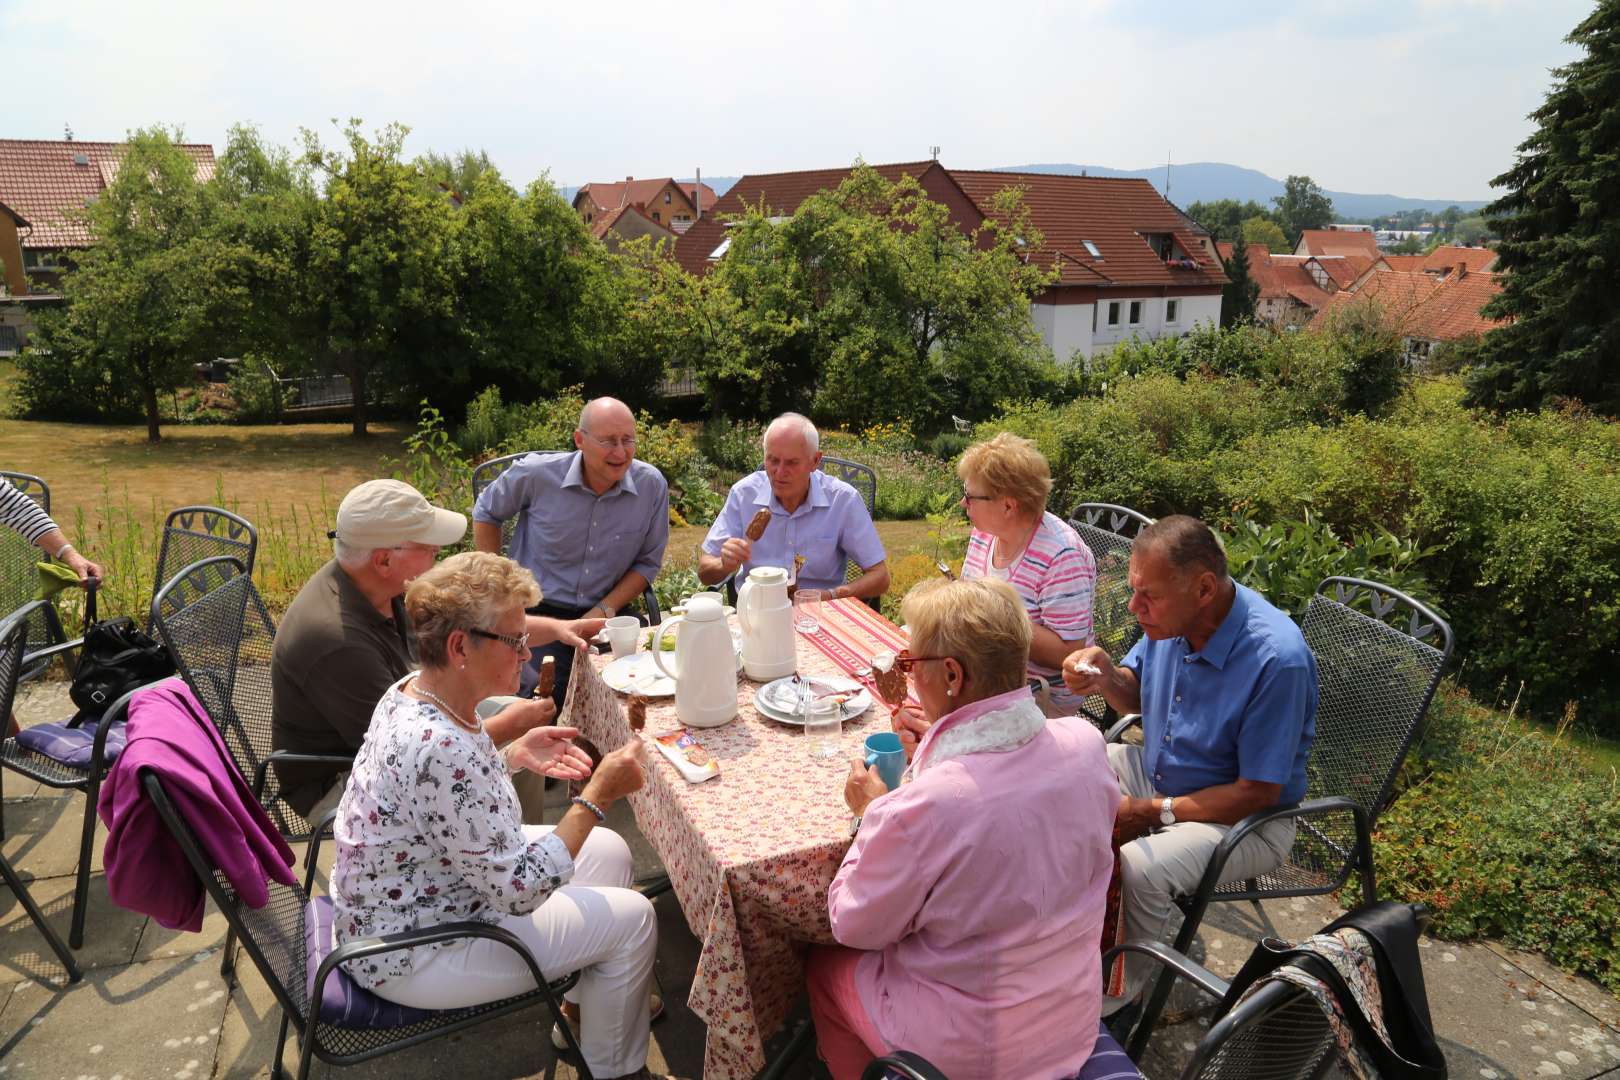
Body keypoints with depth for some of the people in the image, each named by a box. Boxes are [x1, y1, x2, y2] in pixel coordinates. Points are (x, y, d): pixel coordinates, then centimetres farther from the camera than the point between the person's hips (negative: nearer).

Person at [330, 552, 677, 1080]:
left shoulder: (412, 690, -7)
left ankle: (585, 1007, 33)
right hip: (412, 956, -9)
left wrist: (516, 753, -4)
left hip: (404, 903, 9)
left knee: (610, 851, 13)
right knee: (631, 917, -4)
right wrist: (599, 794, -25)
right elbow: (520, 890, -29)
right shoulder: (441, 752, -36)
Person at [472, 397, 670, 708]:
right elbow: (486, 513, 11)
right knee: (547, 697, -25)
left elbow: (648, 562, 4)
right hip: (538, 612, -2)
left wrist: (605, 610, -9)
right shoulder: (536, 474, -10)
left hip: (606, 612, 2)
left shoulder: (652, 485, -7)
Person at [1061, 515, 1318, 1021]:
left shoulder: (1277, 660, -31)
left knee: (1140, 866, -31)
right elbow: (1138, 694, 8)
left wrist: (1151, 812, -22)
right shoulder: (1171, 617, -11)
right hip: (1156, 771, 7)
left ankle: (1121, 991, -2)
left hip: (1245, 821, -7)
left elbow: (1258, 794, -25)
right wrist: (1108, 678, -16)